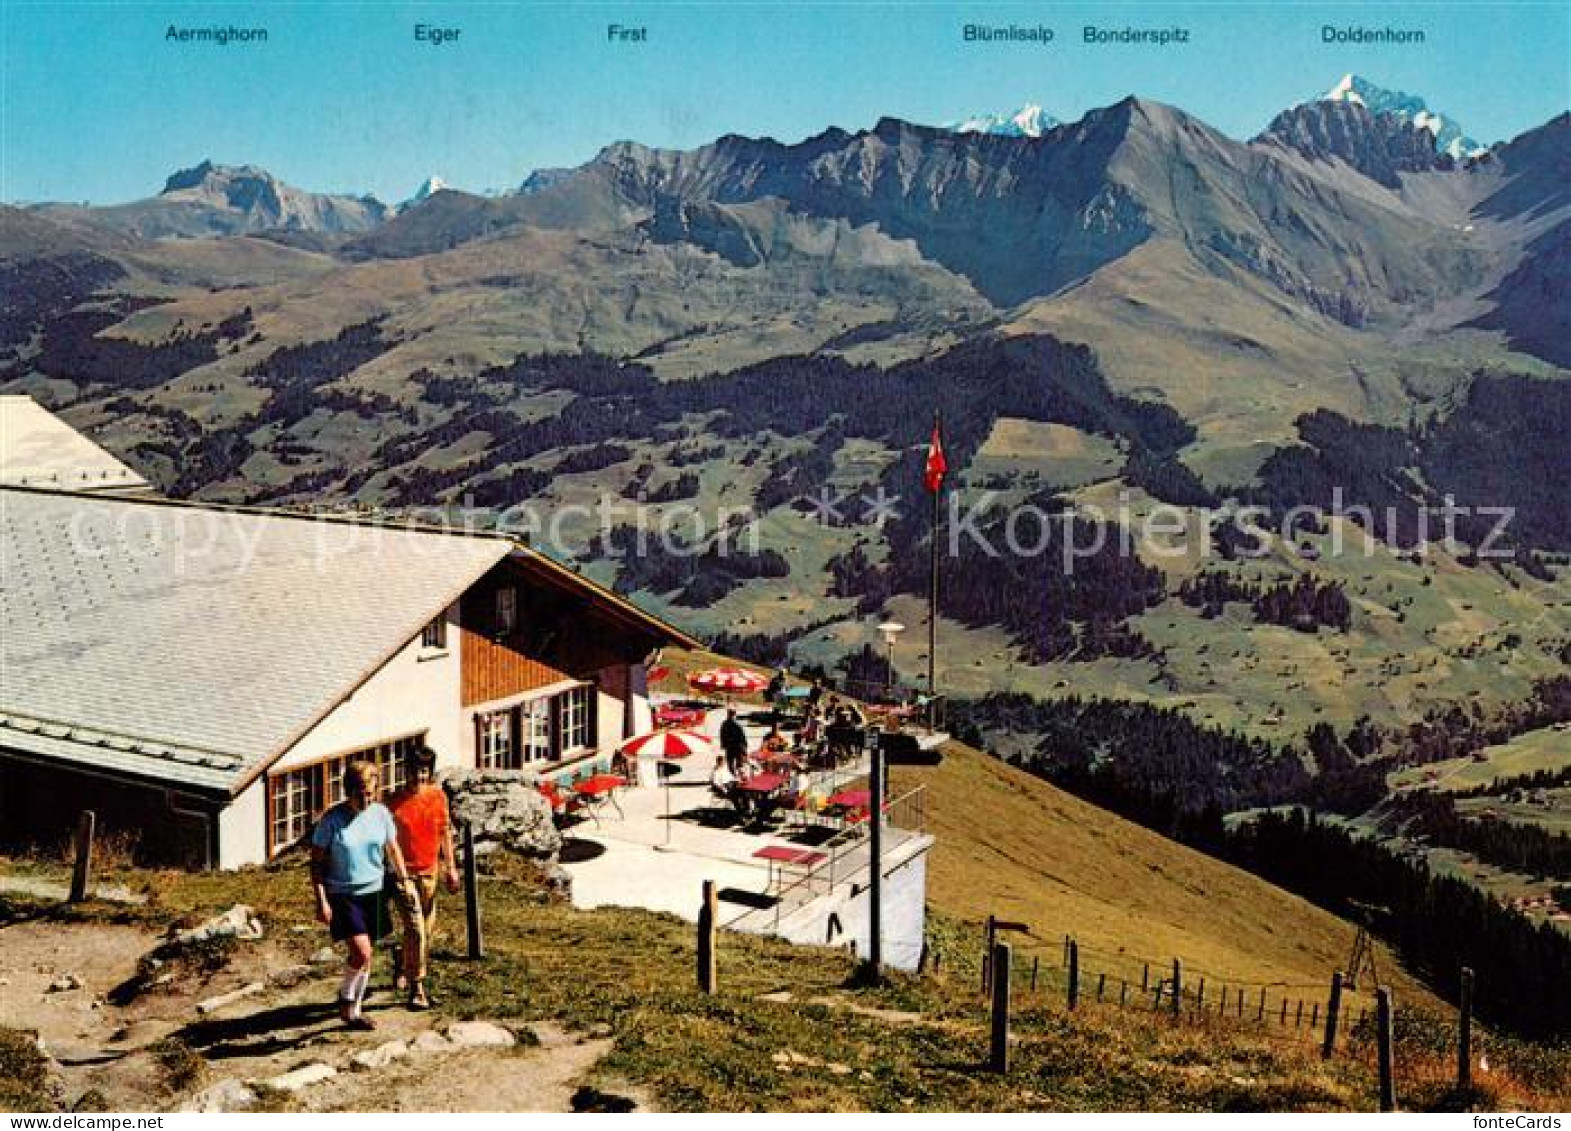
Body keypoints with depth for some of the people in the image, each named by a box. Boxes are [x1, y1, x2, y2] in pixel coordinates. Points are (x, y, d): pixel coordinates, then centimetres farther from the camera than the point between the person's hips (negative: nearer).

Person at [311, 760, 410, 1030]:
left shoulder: (381, 813, 0)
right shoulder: (332, 819, -12)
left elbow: (393, 849, 13)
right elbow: (317, 861, -7)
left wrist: (405, 881, 12)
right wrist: (321, 901, -12)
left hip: (373, 893, 4)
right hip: (342, 895, -4)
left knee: (362, 957, 11)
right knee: (361, 952, -17)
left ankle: (354, 1010, 28)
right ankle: (346, 1000, 8)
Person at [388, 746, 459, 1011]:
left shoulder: (438, 796, 1)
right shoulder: (395, 802, -11)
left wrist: (451, 867, 9)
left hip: (430, 872, 5)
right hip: (405, 873, -5)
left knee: (426, 930, 14)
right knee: (415, 931, -10)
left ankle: (406, 971, 38)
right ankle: (417, 989, -1)